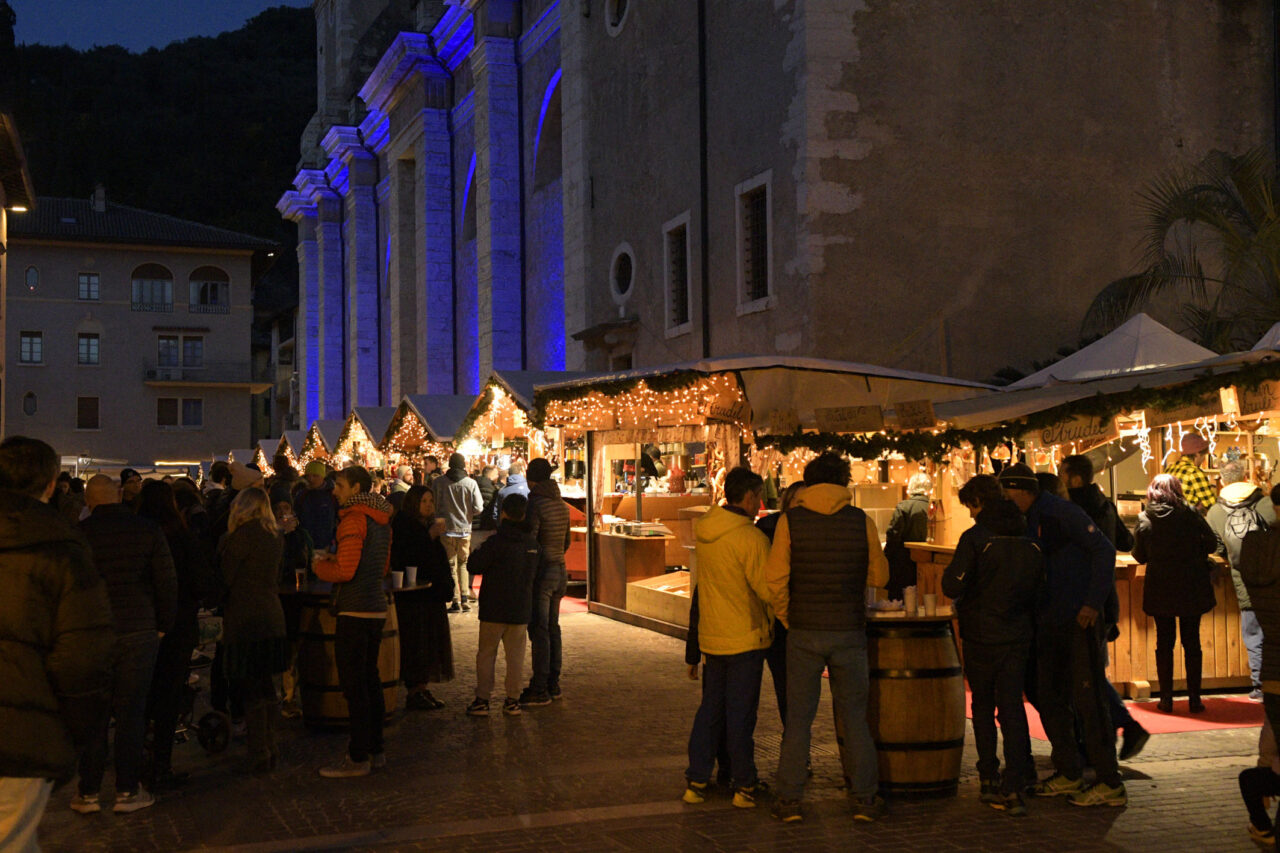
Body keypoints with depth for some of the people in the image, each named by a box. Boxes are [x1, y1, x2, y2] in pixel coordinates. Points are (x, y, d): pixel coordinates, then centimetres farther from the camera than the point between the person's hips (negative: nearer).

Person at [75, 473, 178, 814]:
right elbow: (167, 584, -2)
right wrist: (162, 626, 8)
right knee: (131, 711, 6)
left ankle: (88, 792, 13)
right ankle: (127, 791, 10)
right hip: (138, 631, 0)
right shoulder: (148, 530, -2)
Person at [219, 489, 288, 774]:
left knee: (251, 689, -2)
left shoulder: (243, 535, -13)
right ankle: (270, 748, 21)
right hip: (272, 617, 8)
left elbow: (225, 576, -9)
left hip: (246, 621, -8)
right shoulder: (275, 536, 10)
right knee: (266, 685, 15)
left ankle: (258, 756, 1)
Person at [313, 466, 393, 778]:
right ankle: (375, 750, 21)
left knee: (354, 685, -5)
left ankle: (358, 758, -2)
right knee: (370, 680, 15)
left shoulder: (354, 519, -14)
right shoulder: (381, 520, 15)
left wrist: (320, 566, 0)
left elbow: (344, 571, -19)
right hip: (377, 609, 9)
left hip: (355, 612, -9)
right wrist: (336, 561, 19)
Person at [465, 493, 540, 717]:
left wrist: (478, 552, 6)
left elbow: (473, 566, -12)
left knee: (486, 654, 6)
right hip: (521, 610, 4)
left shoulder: (496, 542, -15)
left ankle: (482, 700, 7)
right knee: (515, 655, 10)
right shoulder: (532, 544, 1)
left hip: (494, 609, -4)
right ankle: (512, 700, 13)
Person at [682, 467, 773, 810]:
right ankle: (743, 786, 12)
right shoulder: (751, 538, -20)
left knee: (710, 708, 15)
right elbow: (768, 589, -17)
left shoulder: (703, 530, 2)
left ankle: (696, 781, 18)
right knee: (741, 713, 3)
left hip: (711, 636, 6)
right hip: (745, 637, -6)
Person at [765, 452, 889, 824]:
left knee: (798, 717, 7)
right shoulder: (862, 521, -3)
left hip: (804, 633, 0)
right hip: (849, 631, 0)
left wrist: (786, 618, 7)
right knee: (855, 716, 10)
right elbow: (879, 576, 5)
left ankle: (789, 799, 10)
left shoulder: (790, 520, -4)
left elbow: (775, 577, -7)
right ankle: (865, 798, 14)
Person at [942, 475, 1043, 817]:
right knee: (1012, 706, 7)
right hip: (1019, 635, 4)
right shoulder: (1029, 540, 3)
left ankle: (989, 779, 14)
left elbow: (952, 587, -18)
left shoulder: (975, 538, -14)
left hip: (982, 635, -4)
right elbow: (1039, 586, 11)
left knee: (983, 706, 12)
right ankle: (1014, 788, 3)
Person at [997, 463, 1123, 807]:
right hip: (1049, 623, 9)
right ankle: (1068, 773, 22)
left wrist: (1093, 603, -18)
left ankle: (1110, 784, 0)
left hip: (1079, 620, -9)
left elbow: (1104, 550, -14)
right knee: (1050, 697, 11)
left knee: (1087, 698, -6)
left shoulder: (1062, 512, -12)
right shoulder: (1026, 522, 12)